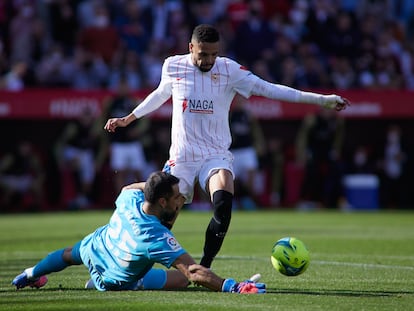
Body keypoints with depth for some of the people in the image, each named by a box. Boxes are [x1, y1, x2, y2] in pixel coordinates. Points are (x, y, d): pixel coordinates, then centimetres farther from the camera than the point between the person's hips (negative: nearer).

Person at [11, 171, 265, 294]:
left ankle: (30, 275, 64)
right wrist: (232, 286, -50)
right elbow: (193, 272, -47)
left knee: (69, 255, 38)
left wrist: (159, 181, -6)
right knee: (182, 279, -14)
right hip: (113, 280, -6)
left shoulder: (130, 198, -26)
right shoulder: (157, 237, -43)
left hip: (93, 247, 6)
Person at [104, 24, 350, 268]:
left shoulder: (229, 70, -5)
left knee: (223, 206, -28)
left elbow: (269, 89, -8)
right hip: (181, 157, 1)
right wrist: (128, 118, 33)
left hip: (217, 156, -1)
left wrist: (322, 100, -14)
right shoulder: (173, 67, 0)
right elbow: (161, 94, 21)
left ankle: (204, 267, -16)